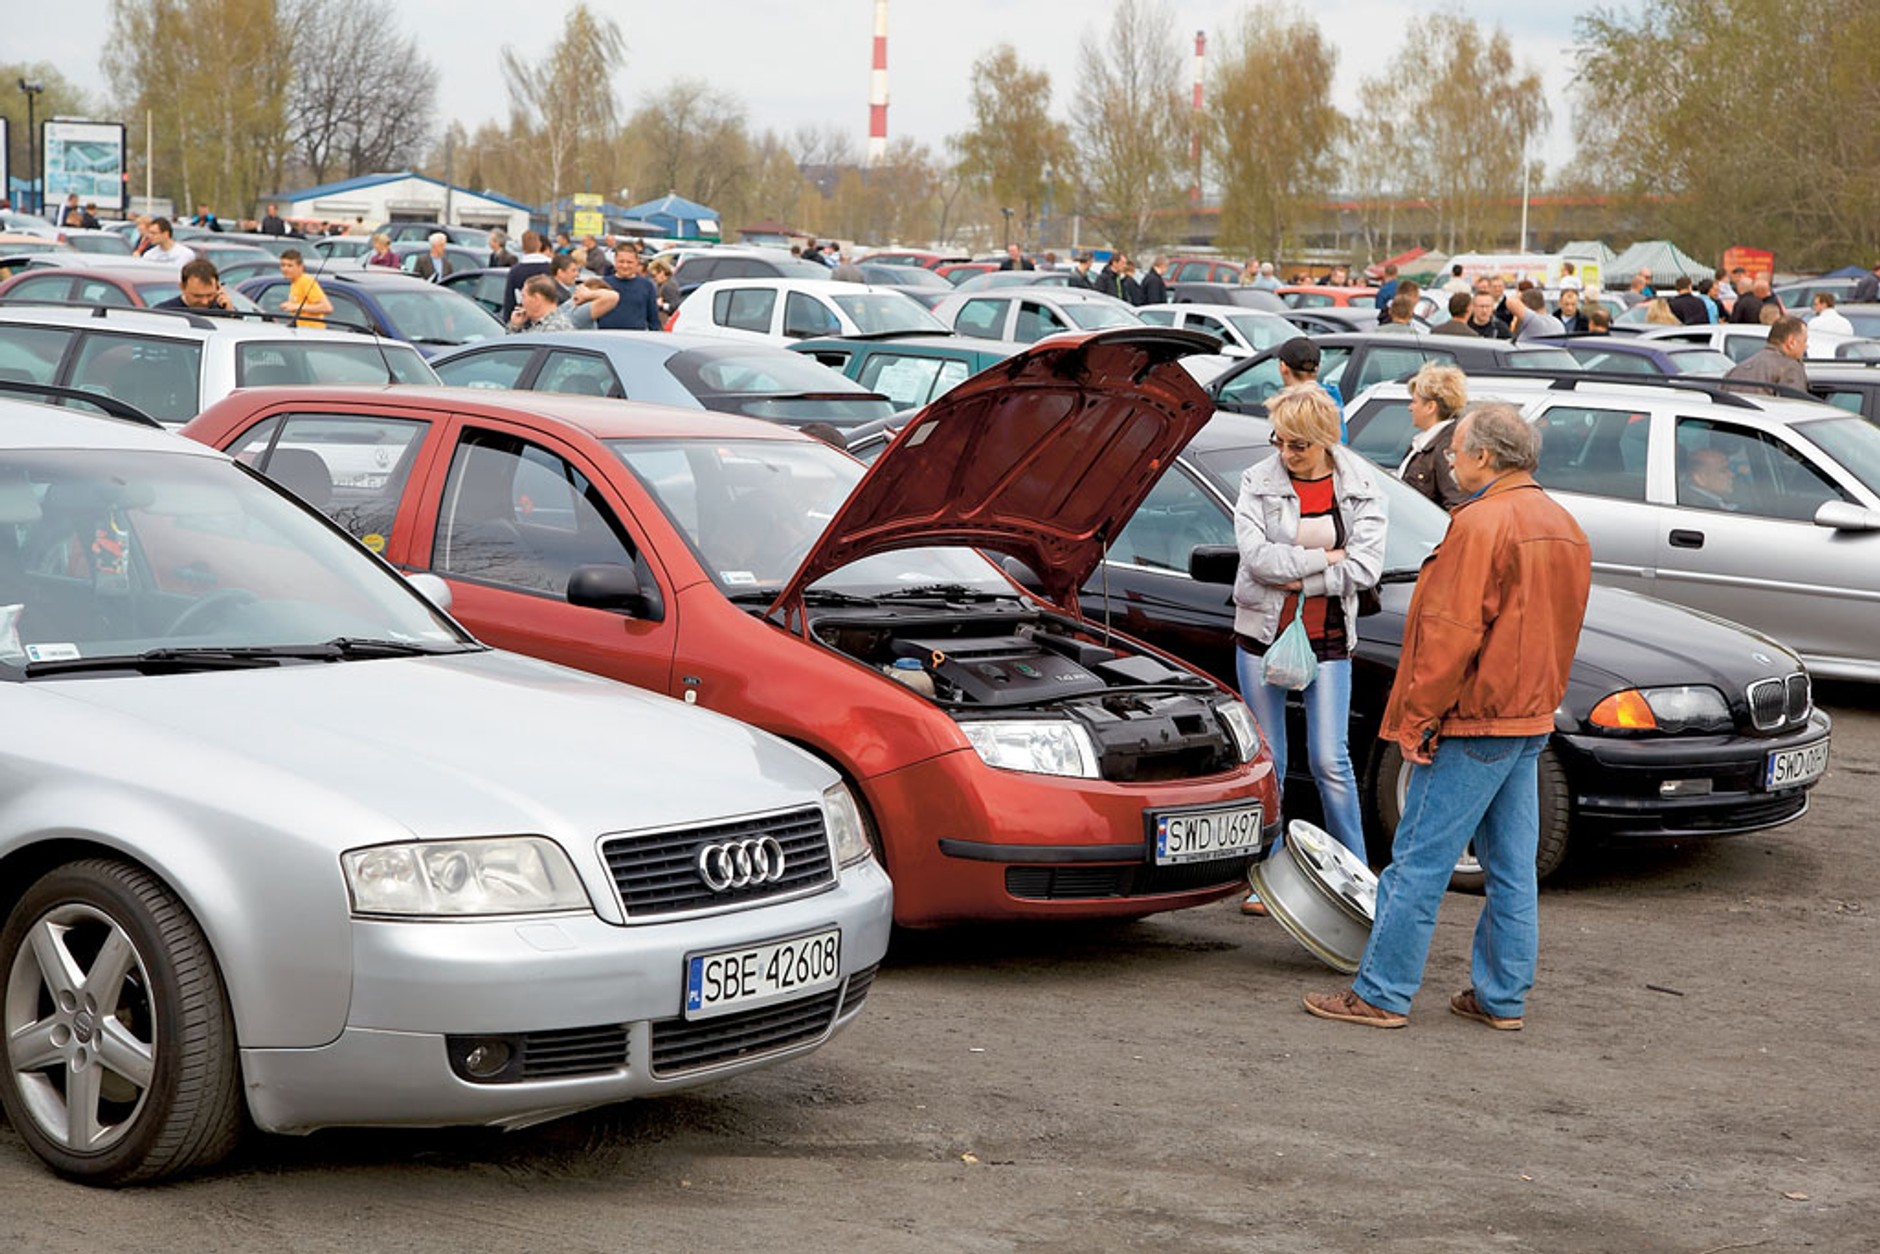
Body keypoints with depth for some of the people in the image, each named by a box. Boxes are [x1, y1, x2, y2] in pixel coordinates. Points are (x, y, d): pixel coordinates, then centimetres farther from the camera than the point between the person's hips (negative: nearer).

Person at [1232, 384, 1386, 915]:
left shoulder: (1360, 486, 0)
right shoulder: (1258, 482, -2)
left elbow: (1367, 566, -8)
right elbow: (1258, 556, -14)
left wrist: (1297, 575, -12)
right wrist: (1325, 558, -13)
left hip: (1328, 637, -1)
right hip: (1263, 633, 1)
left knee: (1330, 761, -3)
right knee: (1266, 762, 6)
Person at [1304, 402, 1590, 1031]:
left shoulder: (1483, 524, -16)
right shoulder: (1563, 526, 13)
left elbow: (1451, 632, -19)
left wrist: (1419, 715, -14)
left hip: (1473, 721, -9)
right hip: (1530, 720, 9)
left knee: (1419, 862, -4)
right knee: (1512, 867, 11)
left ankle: (1381, 993, 0)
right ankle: (1503, 997, 16)